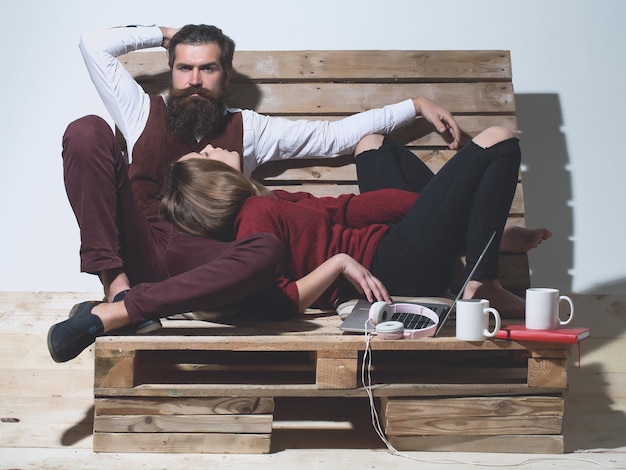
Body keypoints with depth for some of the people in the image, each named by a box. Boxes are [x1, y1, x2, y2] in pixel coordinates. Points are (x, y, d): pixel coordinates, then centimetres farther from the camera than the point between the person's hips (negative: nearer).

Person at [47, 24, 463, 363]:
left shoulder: (246, 130, 20)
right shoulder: (144, 112, 19)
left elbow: (336, 135, 21)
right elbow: (94, 45, 16)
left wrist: (417, 105, 18)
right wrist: (163, 34, 26)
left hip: (195, 262, 0)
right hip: (133, 250, 0)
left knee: (267, 251, -35)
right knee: (88, 131, -17)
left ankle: (109, 315, -39)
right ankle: (117, 286, -29)